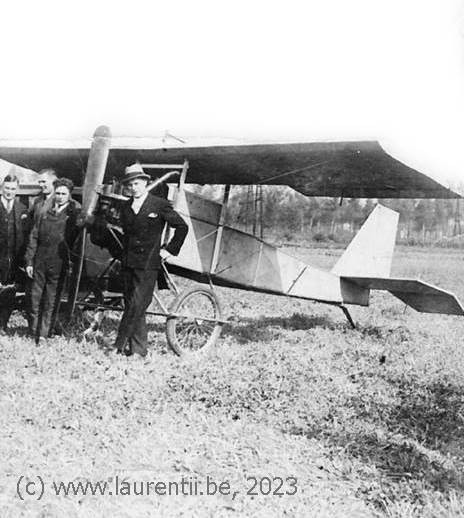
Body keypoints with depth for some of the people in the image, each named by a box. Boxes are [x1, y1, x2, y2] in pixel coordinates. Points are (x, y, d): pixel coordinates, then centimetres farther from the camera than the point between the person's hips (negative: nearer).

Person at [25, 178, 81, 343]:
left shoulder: (74, 214, 3)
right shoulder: (44, 214, 11)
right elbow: (33, 238, 11)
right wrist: (29, 261, 6)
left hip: (59, 264, -3)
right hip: (40, 262, 3)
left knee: (51, 300, 0)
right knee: (35, 298, 7)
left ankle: (43, 334, 6)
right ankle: (33, 332, 19)